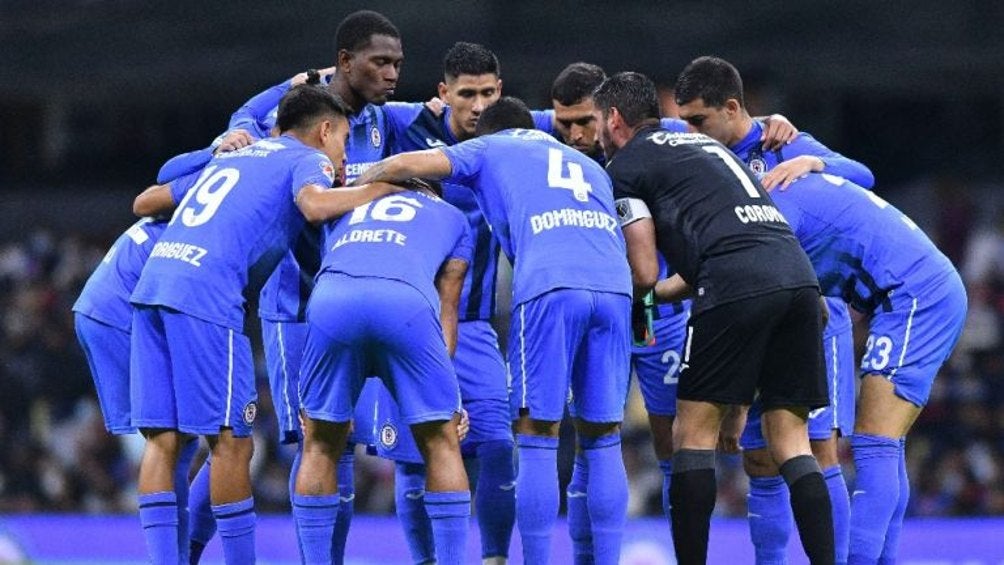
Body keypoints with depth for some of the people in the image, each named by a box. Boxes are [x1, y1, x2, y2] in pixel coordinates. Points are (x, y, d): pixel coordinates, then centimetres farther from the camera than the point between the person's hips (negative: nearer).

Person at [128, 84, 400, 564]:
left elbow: (147, 201, 35)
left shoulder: (231, 156, 31)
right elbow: (315, 205, -13)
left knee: (162, 439, 4)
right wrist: (382, 187, 1)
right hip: (205, 295, -7)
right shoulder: (307, 159, 10)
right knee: (230, 440, -2)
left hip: (154, 276, 7)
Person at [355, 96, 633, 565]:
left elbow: (406, 165, 13)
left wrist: (354, 184, 30)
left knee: (537, 440, 1)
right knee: (603, 441, 10)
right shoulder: (588, 166, 36)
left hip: (548, 286, -4)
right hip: (614, 287, 4)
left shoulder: (489, 149, 23)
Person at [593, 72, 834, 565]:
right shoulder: (705, 145, 32)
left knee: (694, 433, 3)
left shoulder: (627, 164, 10)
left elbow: (644, 273, 5)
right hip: (797, 273, 7)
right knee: (790, 441, 7)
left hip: (737, 285, -7)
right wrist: (660, 293, 44)